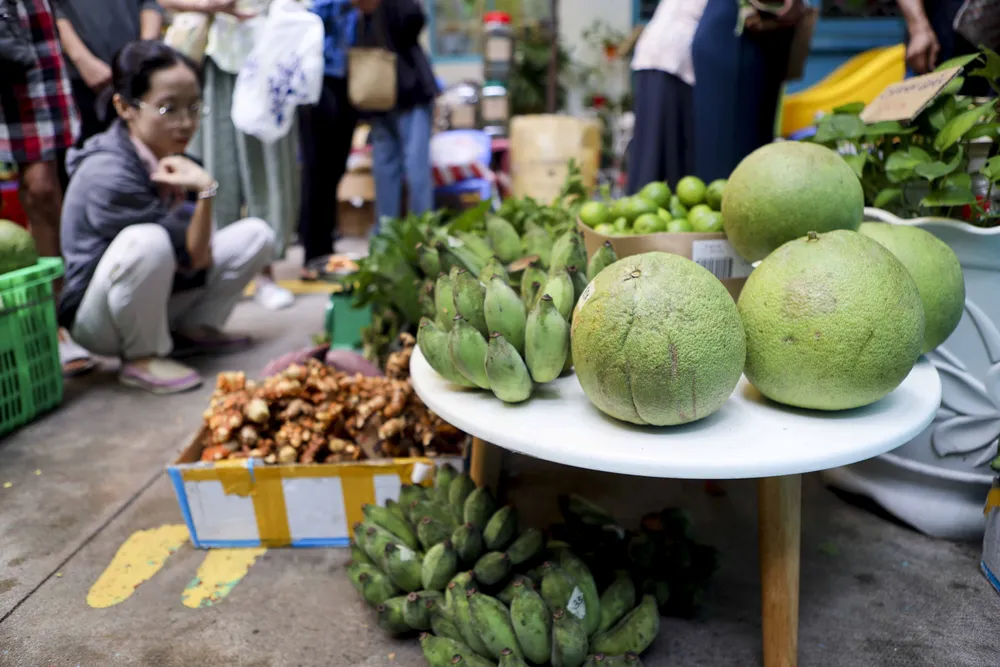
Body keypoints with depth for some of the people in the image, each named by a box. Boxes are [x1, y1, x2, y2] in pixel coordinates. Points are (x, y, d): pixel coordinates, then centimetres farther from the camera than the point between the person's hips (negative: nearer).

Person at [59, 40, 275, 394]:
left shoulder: (171, 156, -3)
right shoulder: (108, 175, -27)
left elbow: (203, 254, -6)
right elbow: (195, 257, -25)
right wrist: (206, 191, -31)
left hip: (156, 298, 7)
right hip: (95, 318, -7)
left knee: (256, 234, -4)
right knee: (147, 242, -39)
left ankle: (191, 329, 6)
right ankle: (142, 358, -15)